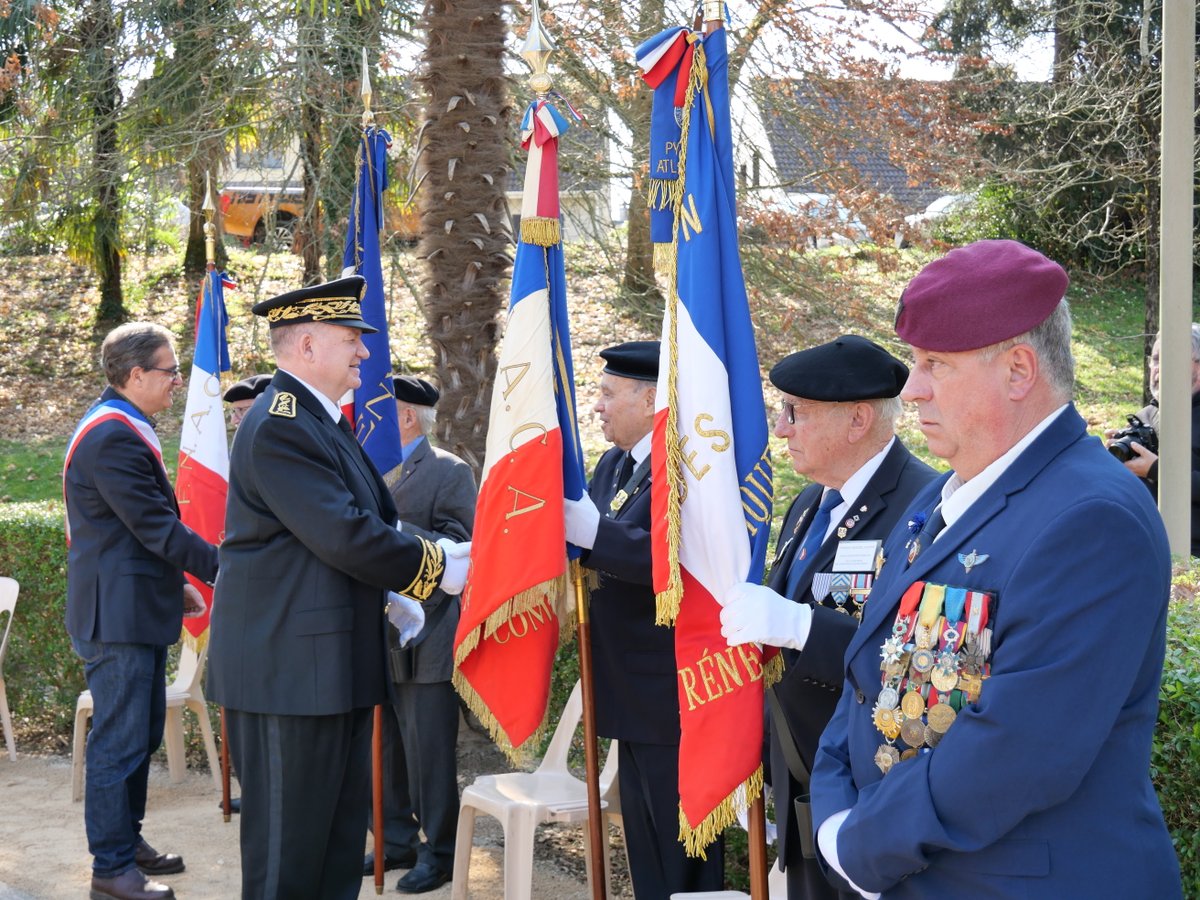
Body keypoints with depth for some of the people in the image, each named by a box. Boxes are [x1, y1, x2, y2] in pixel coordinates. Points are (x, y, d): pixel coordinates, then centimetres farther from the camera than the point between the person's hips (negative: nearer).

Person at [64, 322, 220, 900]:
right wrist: (224, 570, -16)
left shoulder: (122, 429, 14)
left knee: (142, 735, 18)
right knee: (118, 743, -3)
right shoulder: (113, 435, -20)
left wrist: (175, 584, 19)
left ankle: (127, 840, 30)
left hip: (138, 609, 11)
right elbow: (157, 527, -22)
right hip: (118, 614, -11)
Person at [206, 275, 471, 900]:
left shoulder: (324, 421, 16)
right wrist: (435, 568, -11)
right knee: (289, 846, -1)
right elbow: (344, 535, -22)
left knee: (342, 833, 16)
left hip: (336, 661, 10)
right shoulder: (279, 426, -18)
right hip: (289, 665, -10)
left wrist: (386, 593, 9)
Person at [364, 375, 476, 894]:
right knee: (386, 747, 14)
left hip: (424, 638, -7)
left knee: (428, 751, 0)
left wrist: (395, 530, -21)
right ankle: (397, 842, 26)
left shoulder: (449, 472, -8)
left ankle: (438, 852, 12)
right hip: (377, 636, 7)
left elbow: (461, 547, -14)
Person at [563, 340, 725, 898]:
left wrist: (592, 530, -33)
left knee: (683, 854, 1)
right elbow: (588, 539, 10)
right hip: (632, 694, 10)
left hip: (673, 698, -10)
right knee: (645, 848, 19)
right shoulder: (612, 466, 13)